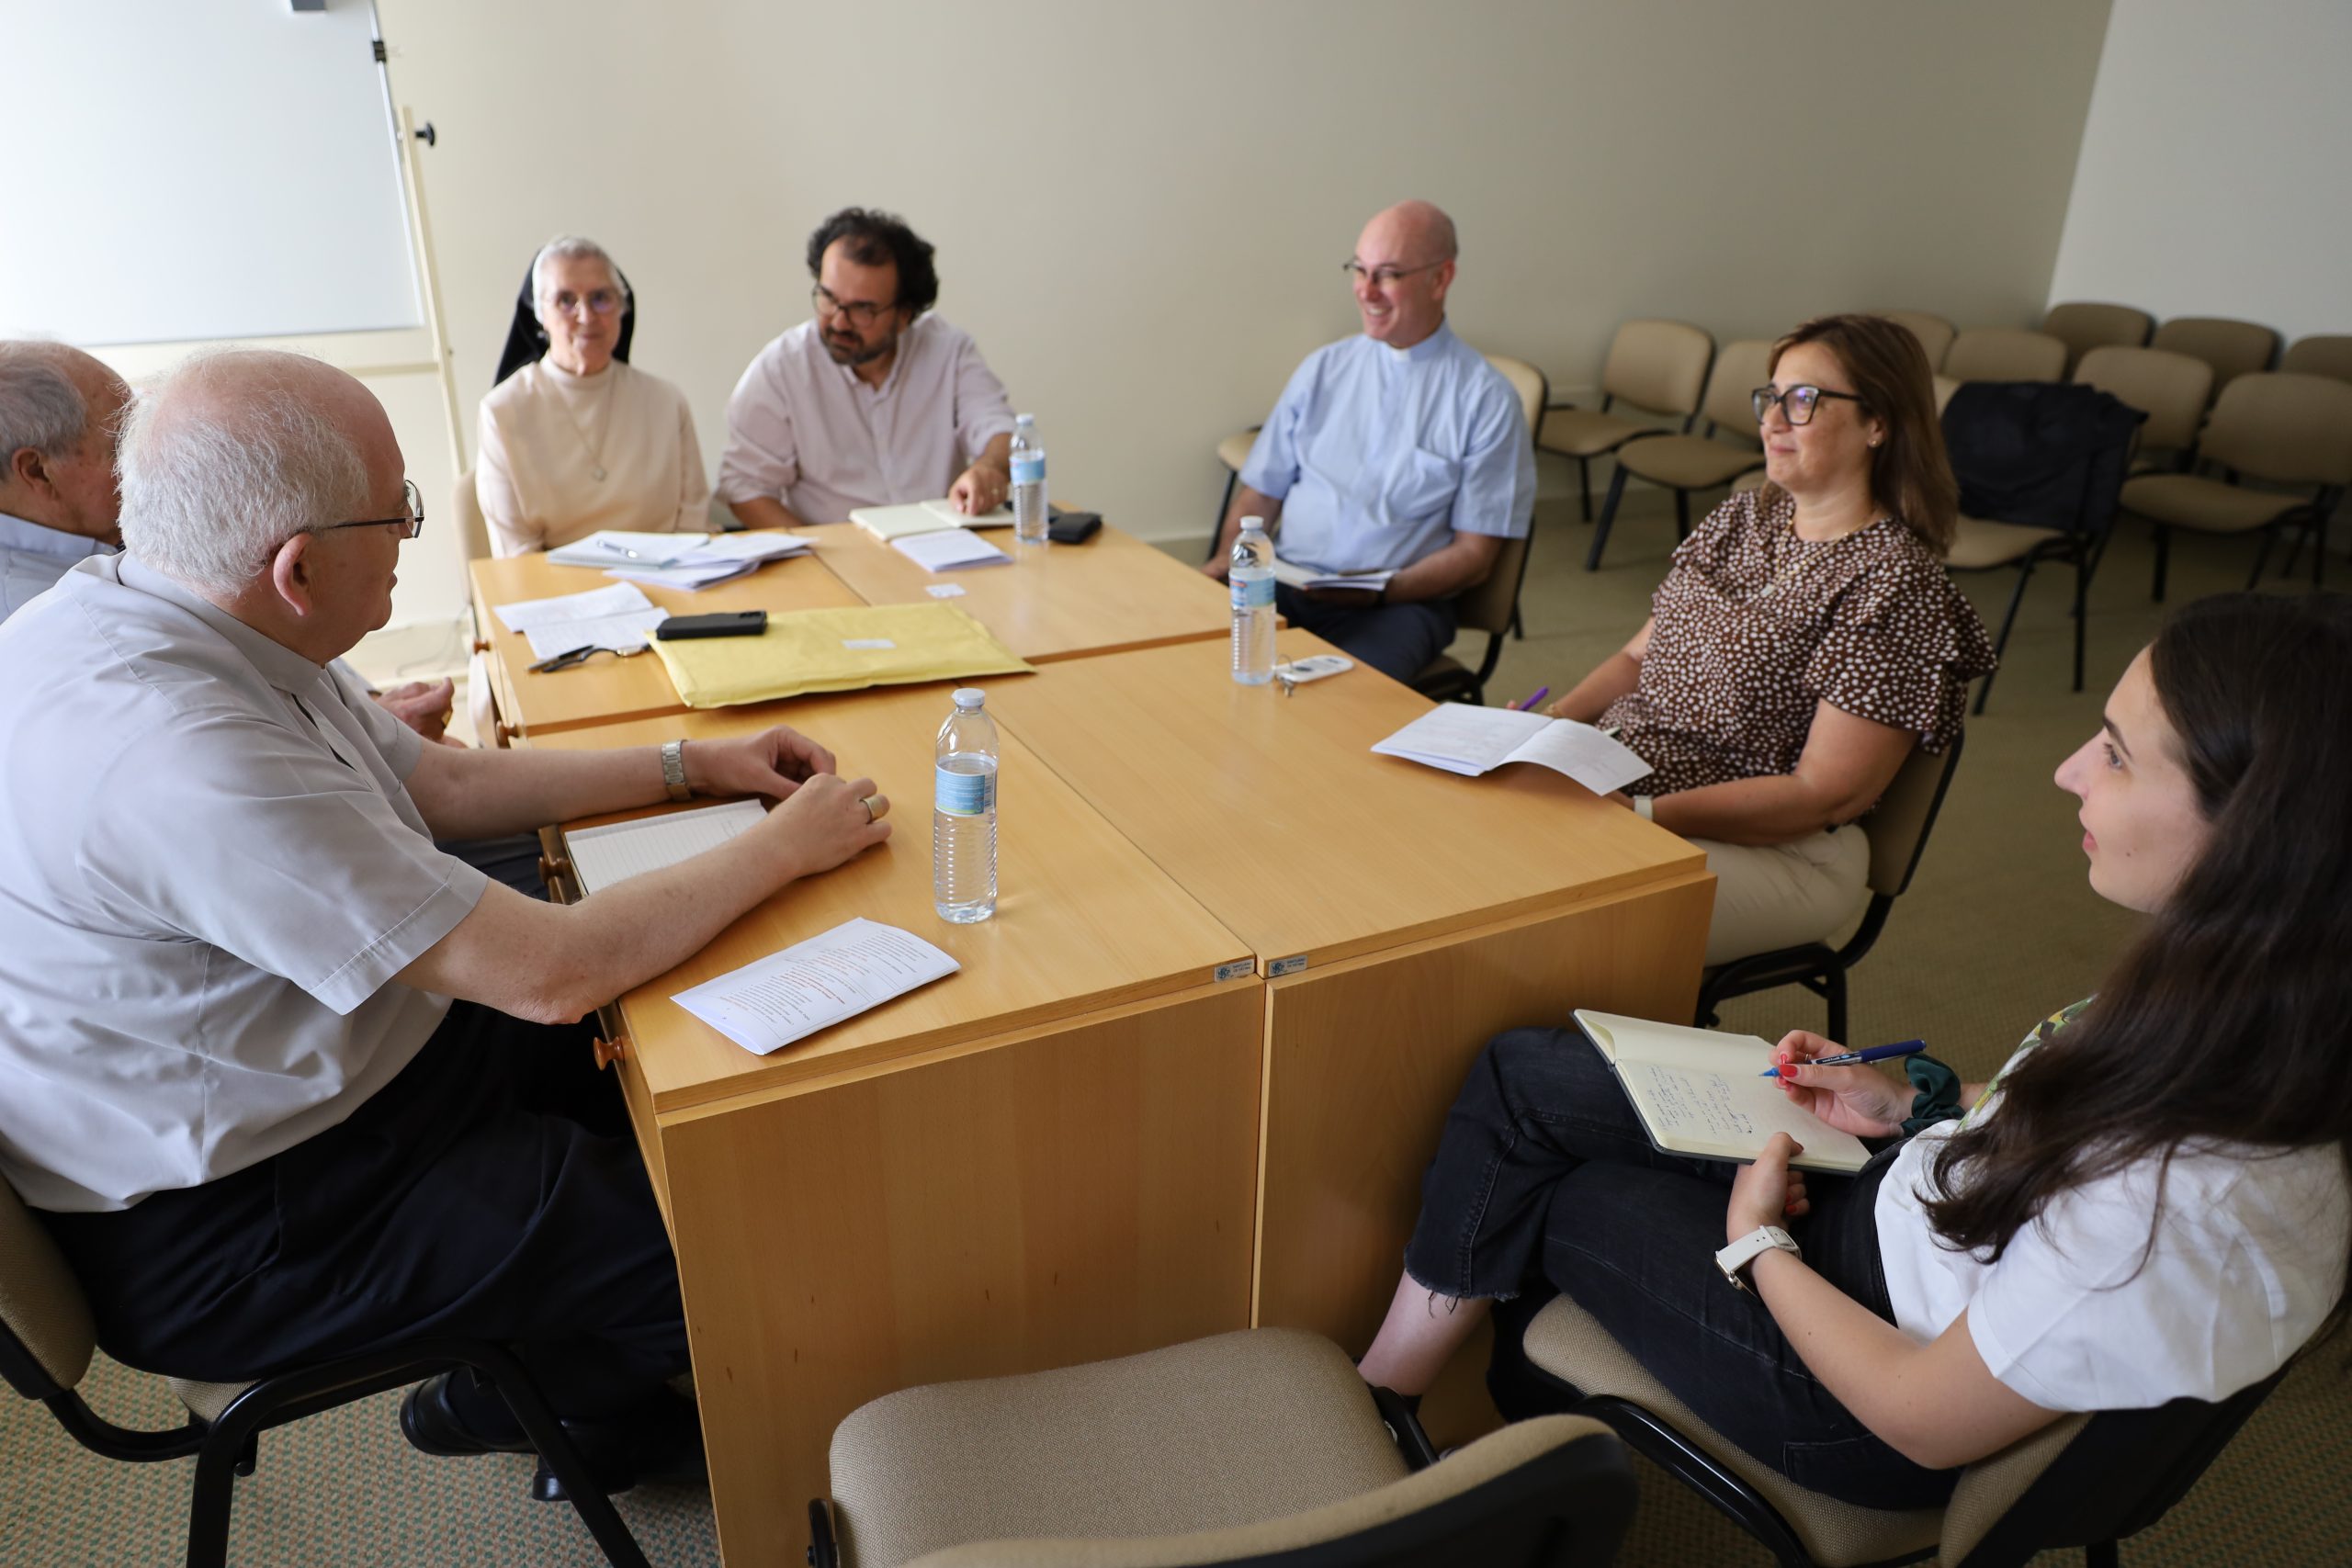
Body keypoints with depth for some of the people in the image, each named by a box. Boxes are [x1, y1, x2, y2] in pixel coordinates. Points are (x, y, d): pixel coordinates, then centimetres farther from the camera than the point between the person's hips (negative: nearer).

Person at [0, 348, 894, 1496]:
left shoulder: (161, 611, -4)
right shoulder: (178, 755, -35)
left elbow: (441, 782, 8)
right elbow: (548, 974, -31)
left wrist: (691, 766, 5)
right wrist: (785, 848, -17)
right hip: (233, 1238, -9)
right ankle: (506, 1400, 23)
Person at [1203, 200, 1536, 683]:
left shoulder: (1486, 398, 1)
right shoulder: (1322, 368, 14)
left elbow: (1474, 556, -1)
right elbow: (1261, 491, 15)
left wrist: (1380, 590, -16)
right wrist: (1227, 558, -5)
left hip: (1401, 604, -3)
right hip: (1287, 584, 4)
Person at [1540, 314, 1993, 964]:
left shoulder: (1892, 581, -13)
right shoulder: (1745, 515, 11)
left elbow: (1825, 793, -17)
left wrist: (1641, 815, -23)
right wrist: (1548, 722, -5)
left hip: (1778, 852, -7)